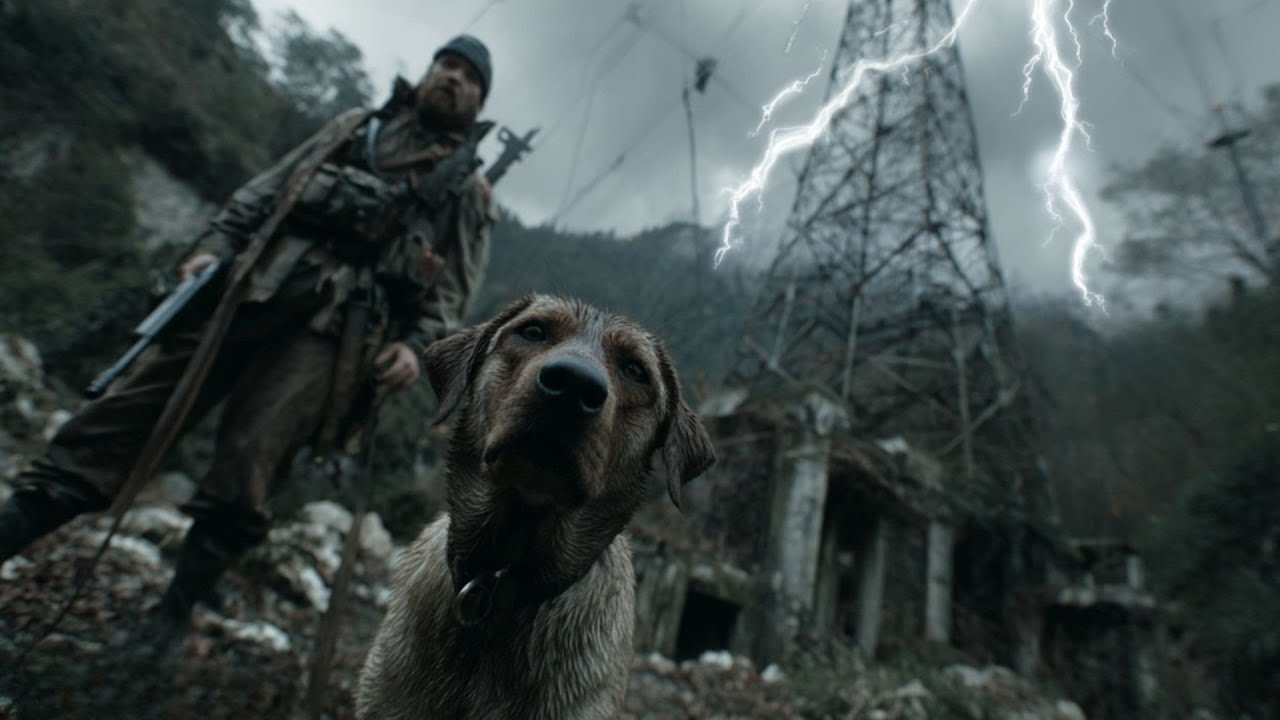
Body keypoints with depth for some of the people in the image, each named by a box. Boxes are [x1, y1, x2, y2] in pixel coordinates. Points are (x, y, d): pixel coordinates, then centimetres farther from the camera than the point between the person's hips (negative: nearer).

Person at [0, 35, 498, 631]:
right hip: (254, 285, 4)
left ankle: (174, 614, 4)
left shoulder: (470, 193, 15)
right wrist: (216, 243, 5)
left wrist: (417, 345, -10)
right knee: (133, 408, 0)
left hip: (332, 327, -4)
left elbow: (451, 292, 6)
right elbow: (266, 189, 20)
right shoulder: (353, 126, 24)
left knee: (246, 466, -11)